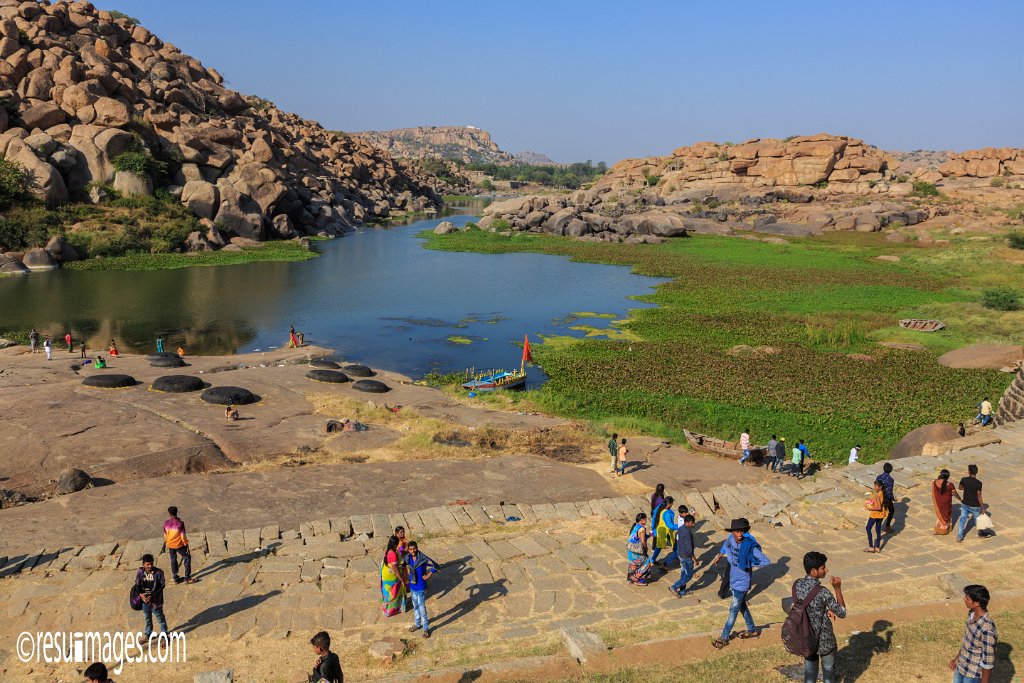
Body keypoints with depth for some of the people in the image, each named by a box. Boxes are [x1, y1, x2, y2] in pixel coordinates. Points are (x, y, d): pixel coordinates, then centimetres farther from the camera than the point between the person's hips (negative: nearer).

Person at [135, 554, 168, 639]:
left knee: (160, 618, 9)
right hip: (145, 599, 3)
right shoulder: (140, 572, -9)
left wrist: (152, 595, -21)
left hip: (156, 600, -3)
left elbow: (162, 585, -12)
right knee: (147, 619, 23)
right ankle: (148, 635, 43)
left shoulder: (158, 572, -17)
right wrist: (141, 594, -15)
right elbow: (137, 584, 2)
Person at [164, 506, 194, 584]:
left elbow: (165, 536, 4)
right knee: (187, 558, 11)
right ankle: (187, 578, 9)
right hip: (179, 545, -4)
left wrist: (167, 546, 19)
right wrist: (187, 546, -6)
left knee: (173, 560, 19)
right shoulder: (180, 523, -19)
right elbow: (183, 536, -16)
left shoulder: (166, 523, -6)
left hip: (170, 545, 4)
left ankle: (175, 578, 27)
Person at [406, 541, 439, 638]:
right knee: (415, 606, 22)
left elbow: (435, 566, -20)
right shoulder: (408, 558, -6)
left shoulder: (423, 559, -22)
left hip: (421, 588, -6)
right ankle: (417, 624, 40)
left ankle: (426, 628, 17)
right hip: (412, 587, 6)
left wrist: (427, 576, -15)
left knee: (422, 608, 3)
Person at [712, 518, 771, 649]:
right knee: (742, 606, 23)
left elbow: (767, 561, -26)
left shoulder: (749, 546, -28)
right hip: (733, 579, 7)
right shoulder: (732, 539, -9)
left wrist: (750, 564, -22)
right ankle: (752, 630, 43)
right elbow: (726, 545, 17)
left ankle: (724, 638, 17)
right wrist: (720, 556, 14)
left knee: (733, 610, 5)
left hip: (742, 583, -7)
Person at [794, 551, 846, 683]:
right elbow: (842, 613, -15)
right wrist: (838, 588, -17)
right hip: (824, 639, -5)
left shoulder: (796, 584, -9)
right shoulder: (823, 592, -28)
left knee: (809, 671, 19)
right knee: (828, 671, 17)